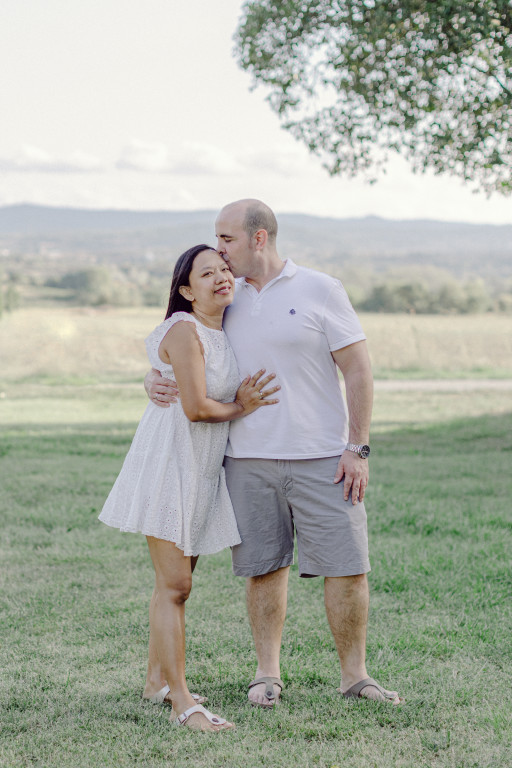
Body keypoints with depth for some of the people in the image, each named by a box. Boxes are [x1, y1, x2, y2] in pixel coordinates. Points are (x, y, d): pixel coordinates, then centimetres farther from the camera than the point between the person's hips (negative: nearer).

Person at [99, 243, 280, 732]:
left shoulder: (224, 334, 12)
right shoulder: (184, 330, -15)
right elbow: (196, 406, -21)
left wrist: (242, 400, 1)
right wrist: (239, 409, -5)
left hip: (201, 471, 9)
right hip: (169, 463, -9)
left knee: (176, 582, 15)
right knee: (173, 586, -10)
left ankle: (159, 683, 25)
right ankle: (182, 703, -11)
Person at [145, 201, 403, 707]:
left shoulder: (320, 291, -3)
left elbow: (358, 370, -4)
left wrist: (357, 448, -10)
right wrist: (155, 382, -9)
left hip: (323, 458, -3)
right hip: (250, 461, 3)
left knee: (346, 566, -3)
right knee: (263, 568, 7)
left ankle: (354, 675, 8)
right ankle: (267, 674, 19)